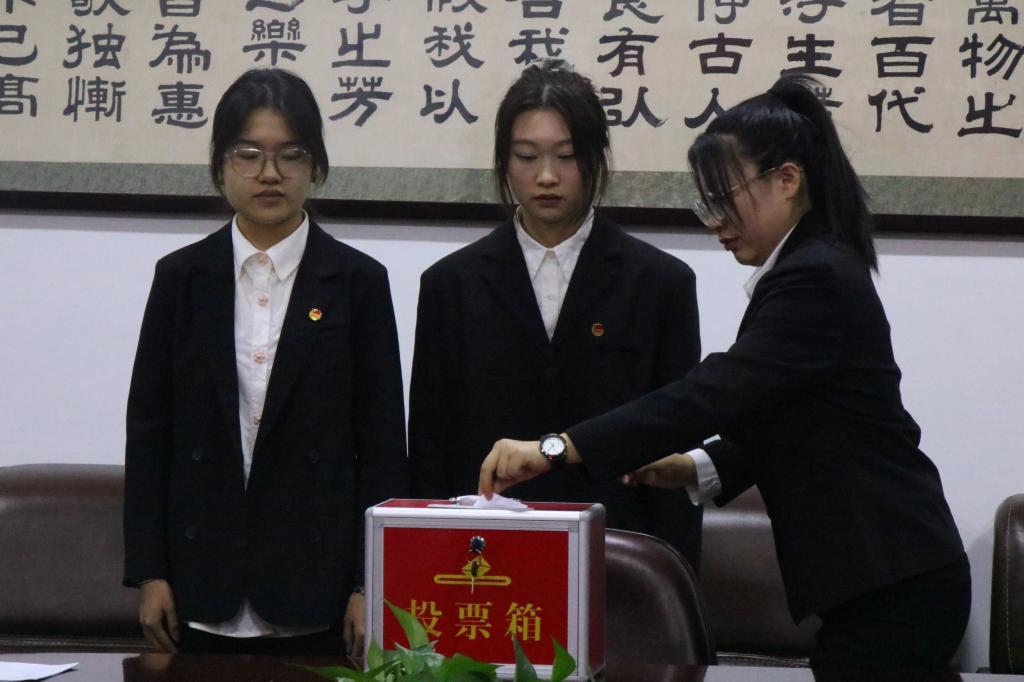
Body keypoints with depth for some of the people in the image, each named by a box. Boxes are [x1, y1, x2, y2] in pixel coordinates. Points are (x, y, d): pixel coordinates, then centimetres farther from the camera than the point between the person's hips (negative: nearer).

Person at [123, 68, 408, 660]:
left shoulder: (358, 282, 1)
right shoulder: (181, 277, 6)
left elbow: (383, 444, 1)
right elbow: (148, 430, 6)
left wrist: (371, 585, -5)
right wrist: (148, 571, 0)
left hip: (316, 588, -1)